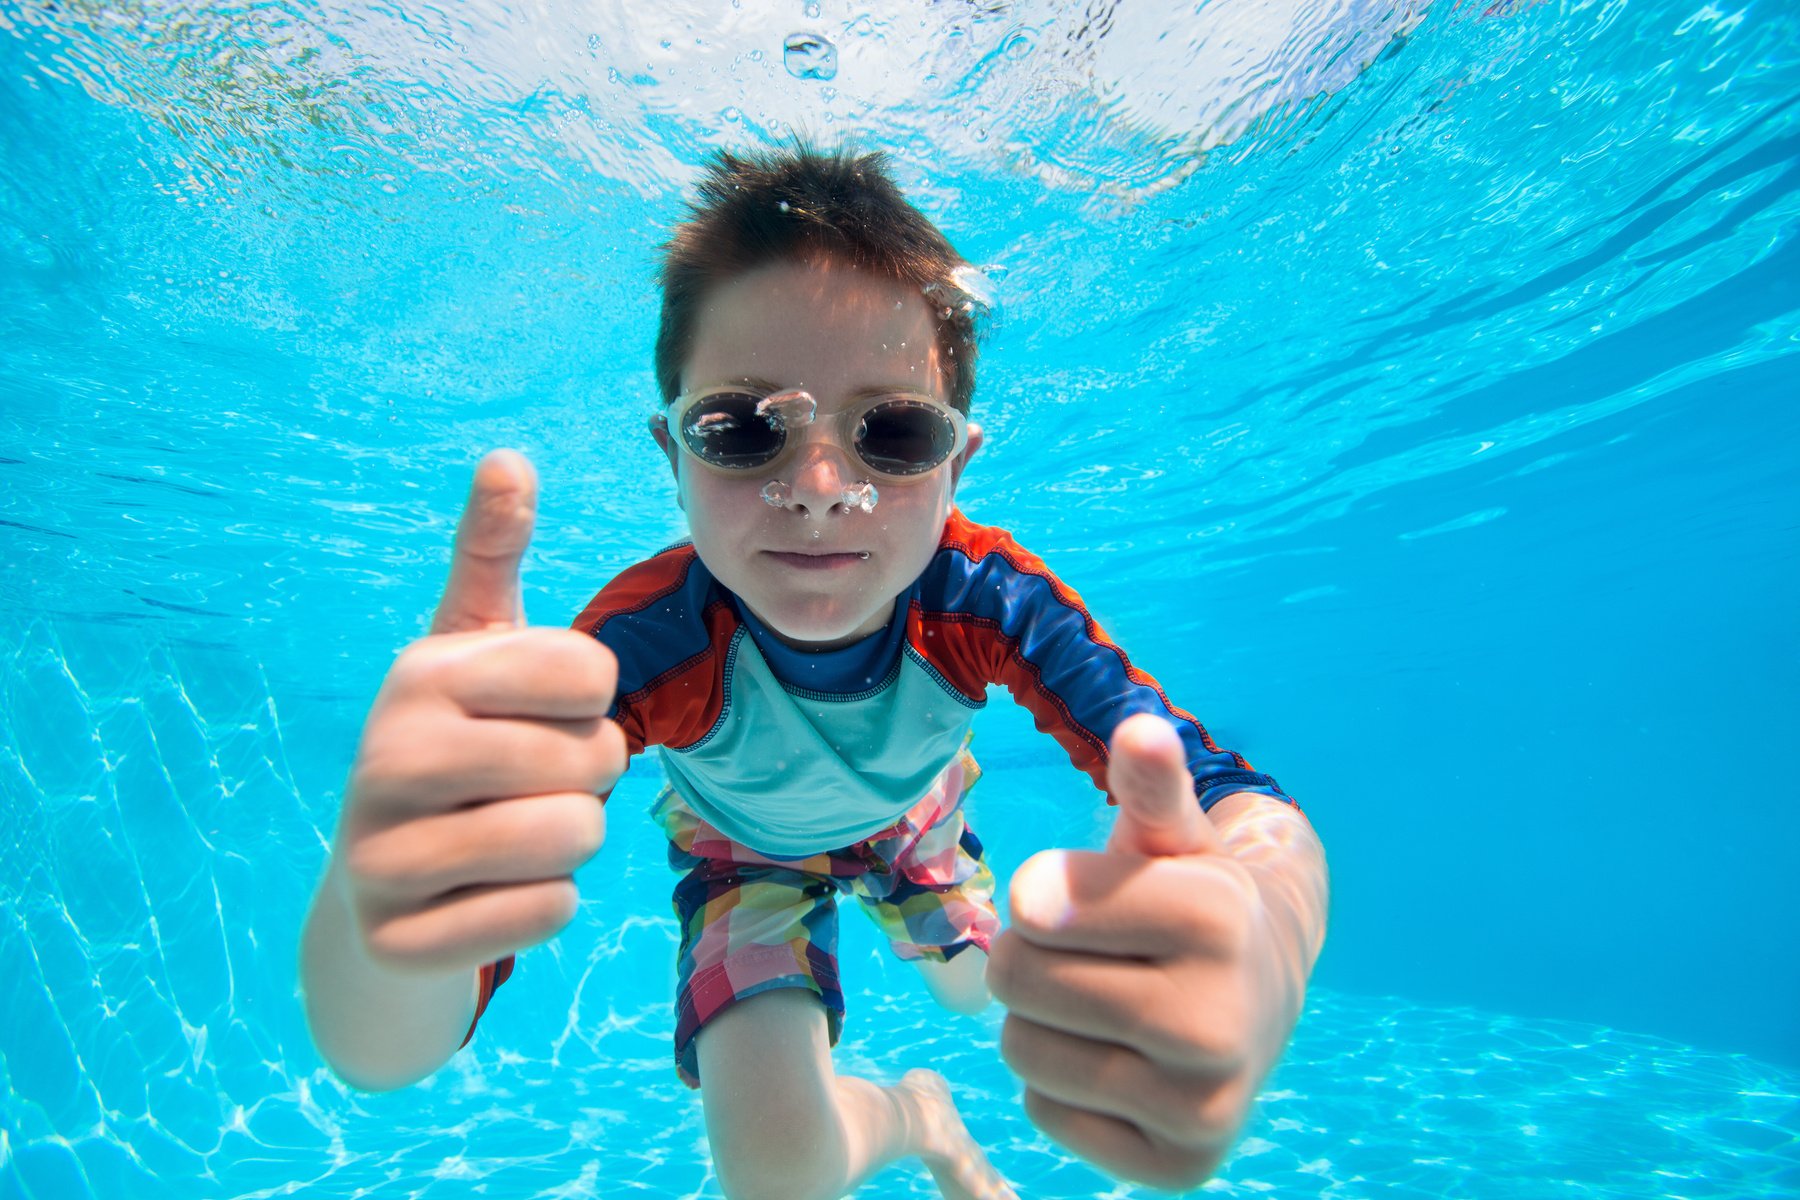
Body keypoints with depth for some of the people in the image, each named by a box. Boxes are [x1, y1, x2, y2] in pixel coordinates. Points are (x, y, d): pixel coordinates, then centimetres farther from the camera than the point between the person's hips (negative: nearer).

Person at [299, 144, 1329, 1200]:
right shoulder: (642, 640, -42)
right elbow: (381, 1052, -45)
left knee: (978, 991, 24)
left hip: (909, 814, 3)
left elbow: (1249, 808, -44)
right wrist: (376, 915, -71)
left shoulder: (989, 600, -37)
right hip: (747, 848, -2)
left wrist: (1262, 944, -70)